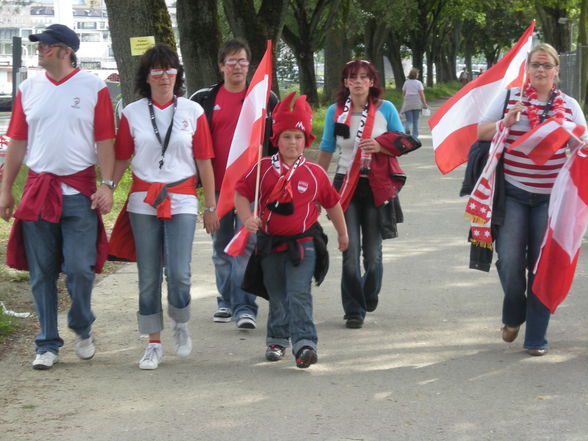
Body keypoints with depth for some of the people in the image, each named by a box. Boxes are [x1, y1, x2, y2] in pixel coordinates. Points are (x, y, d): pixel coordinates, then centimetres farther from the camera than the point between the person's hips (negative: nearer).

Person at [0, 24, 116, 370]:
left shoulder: (94, 88, 0)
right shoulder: (29, 89, 9)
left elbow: (105, 141, -2)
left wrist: (107, 185, -10)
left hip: (80, 191, -3)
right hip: (38, 191, 3)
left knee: (80, 267, -6)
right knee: (42, 273, 4)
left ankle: (83, 329, 19)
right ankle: (48, 345, 13)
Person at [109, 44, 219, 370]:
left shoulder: (192, 111, 4)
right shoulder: (132, 113, 5)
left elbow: (204, 162, 5)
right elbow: (121, 160, 8)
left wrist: (210, 207, 5)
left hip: (181, 201, -1)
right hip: (143, 202, 1)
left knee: (178, 273, -12)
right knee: (149, 277, 3)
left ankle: (180, 324, 17)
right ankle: (154, 344, 13)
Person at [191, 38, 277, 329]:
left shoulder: (266, 99, 6)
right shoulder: (204, 100, 7)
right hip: (217, 185, 2)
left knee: (246, 245, -9)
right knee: (222, 246, 12)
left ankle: (244, 307, -9)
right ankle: (226, 302, 25)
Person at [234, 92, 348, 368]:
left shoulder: (314, 173, -1)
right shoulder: (262, 169, -2)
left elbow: (332, 203, 11)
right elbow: (241, 193, 2)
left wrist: (342, 233, 21)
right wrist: (247, 218, -16)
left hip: (302, 244, -2)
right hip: (270, 243, 2)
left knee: (298, 294, -14)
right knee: (277, 296, 14)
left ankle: (304, 343, -20)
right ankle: (277, 340, 31)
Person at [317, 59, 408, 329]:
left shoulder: (385, 109, 3)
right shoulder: (335, 112, 6)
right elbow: (326, 150, 14)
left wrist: (380, 147, -13)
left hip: (377, 186, 0)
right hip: (346, 185, 1)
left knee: (373, 252, 2)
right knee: (350, 251, -7)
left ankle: (369, 296, 32)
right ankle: (354, 310, 3)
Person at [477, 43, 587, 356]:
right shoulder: (509, 98, 5)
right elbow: (481, 132, 5)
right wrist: (506, 122, -12)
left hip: (550, 198, 1)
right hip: (513, 193, 0)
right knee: (510, 262, -5)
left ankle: (537, 337, 10)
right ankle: (513, 316, 25)